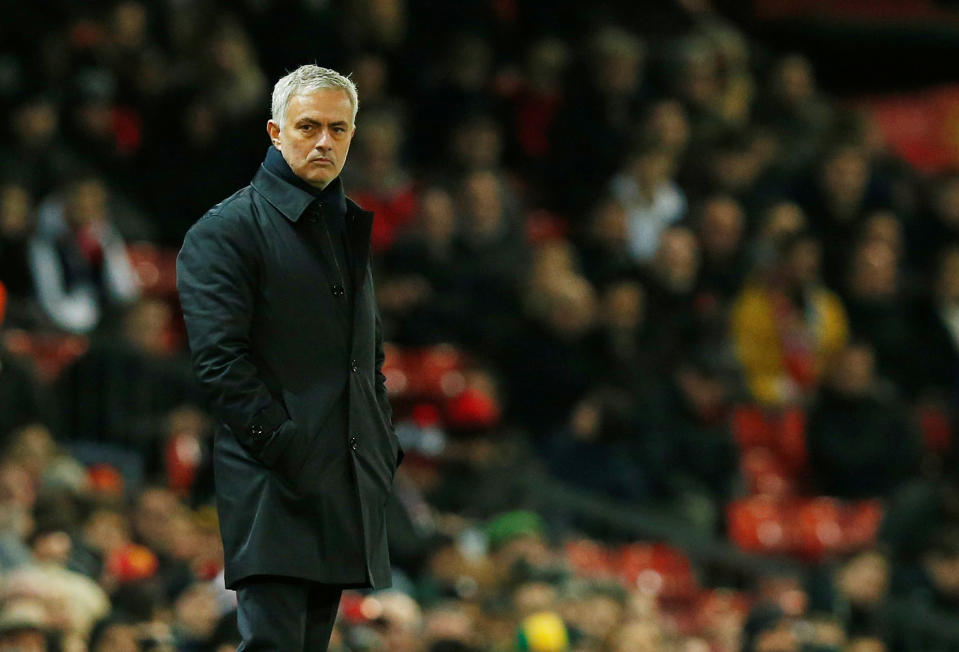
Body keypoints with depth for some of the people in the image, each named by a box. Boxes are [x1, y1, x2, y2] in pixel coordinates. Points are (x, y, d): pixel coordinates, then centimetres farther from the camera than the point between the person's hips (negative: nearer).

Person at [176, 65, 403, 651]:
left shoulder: (355, 229, 21)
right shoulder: (226, 230, -4)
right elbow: (220, 360, -12)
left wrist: (384, 446, 14)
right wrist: (285, 449, -19)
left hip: (345, 487, 7)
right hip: (273, 489, -7)